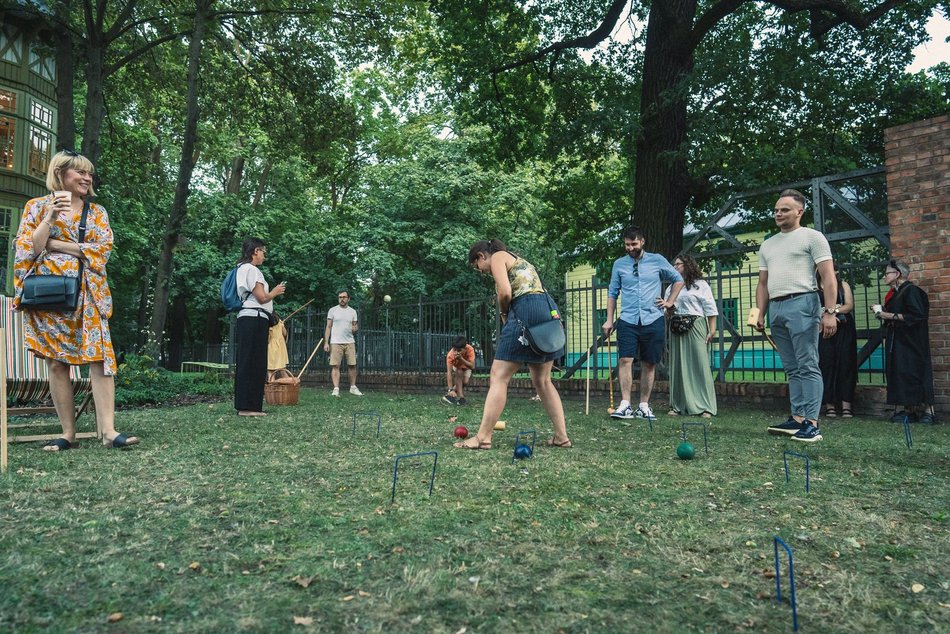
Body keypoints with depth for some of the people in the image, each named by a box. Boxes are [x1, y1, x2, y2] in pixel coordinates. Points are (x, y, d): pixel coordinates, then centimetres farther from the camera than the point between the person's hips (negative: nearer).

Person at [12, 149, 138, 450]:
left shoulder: (97, 211, 13)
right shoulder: (38, 206, 8)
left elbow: (103, 248, -2)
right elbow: (28, 249, -3)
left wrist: (55, 244, -6)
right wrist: (51, 215, -11)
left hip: (88, 292, 1)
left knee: (100, 357, -11)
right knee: (57, 361, 0)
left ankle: (108, 430, -14)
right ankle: (68, 433, 6)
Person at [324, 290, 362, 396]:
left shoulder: (352, 311, 11)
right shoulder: (333, 310, 3)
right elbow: (328, 327, 3)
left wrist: (355, 329, -10)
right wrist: (326, 342, -5)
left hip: (350, 342, 2)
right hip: (336, 342, -2)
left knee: (352, 365, 3)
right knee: (335, 366, -5)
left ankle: (353, 387, 14)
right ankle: (336, 389, -3)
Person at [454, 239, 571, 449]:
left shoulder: (497, 257, 5)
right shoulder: (518, 260, 31)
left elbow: (505, 292, -12)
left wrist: (504, 313, 6)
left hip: (526, 312, -9)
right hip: (549, 311, 9)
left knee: (498, 377, -4)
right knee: (542, 381, 15)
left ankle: (483, 438, -3)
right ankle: (562, 437, 15)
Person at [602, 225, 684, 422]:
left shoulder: (657, 261, 5)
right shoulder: (619, 264, 7)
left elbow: (678, 280, 18)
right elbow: (612, 293, 12)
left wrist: (670, 302, 9)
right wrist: (609, 320, 7)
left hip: (653, 320, 0)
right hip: (628, 321, 0)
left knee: (649, 364, 3)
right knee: (625, 360, -12)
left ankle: (644, 406, 11)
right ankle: (625, 405, -10)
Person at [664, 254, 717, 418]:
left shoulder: (700, 285, 4)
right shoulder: (671, 288, 20)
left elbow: (710, 309, -2)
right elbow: (667, 313, 23)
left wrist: (712, 330, -10)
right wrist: (668, 310, 0)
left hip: (696, 327, -5)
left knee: (699, 364, -8)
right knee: (678, 366, 3)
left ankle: (705, 407, -5)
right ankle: (678, 405, 7)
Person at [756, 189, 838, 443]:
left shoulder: (812, 237, 2)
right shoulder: (767, 245, 21)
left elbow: (828, 277, -6)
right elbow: (763, 283, 21)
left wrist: (830, 312, -15)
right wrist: (760, 314, 11)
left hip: (801, 304, -6)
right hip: (775, 308, 6)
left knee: (807, 366, -7)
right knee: (792, 368, 8)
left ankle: (811, 423, -7)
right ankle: (797, 419, 11)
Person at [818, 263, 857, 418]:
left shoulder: (843, 285, 13)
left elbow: (850, 305, 1)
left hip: (844, 331, 2)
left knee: (845, 365, -3)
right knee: (826, 365, -5)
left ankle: (846, 405, -3)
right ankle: (830, 405, -1)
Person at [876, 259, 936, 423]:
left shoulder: (910, 290, -12)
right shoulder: (895, 293, 16)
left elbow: (917, 315, -21)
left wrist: (891, 316, -18)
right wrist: (882, 313, 7)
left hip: (911, 341, -9)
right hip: (897, 341, 9)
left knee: (914, 373, -8)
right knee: (899, 373, 5)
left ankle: (927, 411, -3)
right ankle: (909, 410, 7)